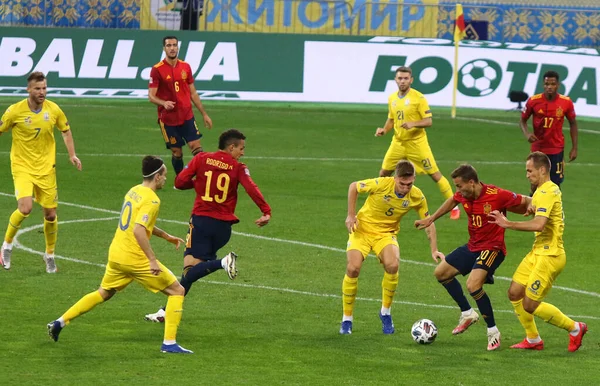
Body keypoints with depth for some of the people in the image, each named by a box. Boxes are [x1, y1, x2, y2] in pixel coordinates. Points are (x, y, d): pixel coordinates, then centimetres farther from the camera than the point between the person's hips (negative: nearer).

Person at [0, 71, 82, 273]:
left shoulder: (53, 109, -4)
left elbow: (66, 130, 13)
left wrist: (72, 155, 2)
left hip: (46, 168, 3)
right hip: (22, 167, -3)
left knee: (50, 214, 6)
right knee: (25, 208, -22)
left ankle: (50, 255, 27)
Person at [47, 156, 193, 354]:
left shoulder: (134, 191, 11)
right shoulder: (151, 200, -17)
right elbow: (138, 230, -28)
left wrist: (167, 236, 32)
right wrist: (152, 260, -27)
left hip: (116, 254, 8)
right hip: (136, 258, -8)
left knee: (104, 293, 27)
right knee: (177, 291, 3)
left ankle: (60, 322, 23)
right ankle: (169, 343, -3)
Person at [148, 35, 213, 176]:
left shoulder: (185, 67, 6)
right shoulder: (157, 70, -7)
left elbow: (193, 93, 14)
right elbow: (151, 96, -10)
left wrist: (204, 114, 14)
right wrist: (164, 103, -31)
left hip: (187, 116, 3)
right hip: (168, 119, -3)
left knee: (196, 147, -8)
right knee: (176, 152, 4)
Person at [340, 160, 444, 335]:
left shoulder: (417, 197, -13)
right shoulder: (382, 184, -24)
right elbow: (353, 187, -8)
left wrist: (434, 250, -4)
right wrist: (351, 215, -11)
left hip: (386, 233, 2)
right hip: (362, 228, -2)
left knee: (393, 265, -28)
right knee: (353, 268, -21)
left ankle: (386, 312, -4)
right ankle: (347, 319, -2)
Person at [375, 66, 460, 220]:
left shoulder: (418, 98, -11)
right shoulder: (392, 98, 7)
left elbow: (428, 121, -12)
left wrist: (413, 124, -28)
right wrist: (384, 130, 1)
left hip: (417, 142, -5)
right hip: (398, 142, 5)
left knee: (435, 174, -5)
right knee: (383, 173, 5)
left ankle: (454, 207, 3)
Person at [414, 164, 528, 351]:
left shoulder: (497, 195, -25)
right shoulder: (463, 195, -5)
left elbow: (526, 202, -15)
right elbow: (452, 201, 20)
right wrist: (430, 219, 24)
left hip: (492, 248, -8)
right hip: (472, 246, 8)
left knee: (473, 284, -26)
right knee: (441, 272, 14)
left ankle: (493, 332, -12)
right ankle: (467, 314, 26)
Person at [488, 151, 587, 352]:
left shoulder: (547, 192, -19)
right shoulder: (542, 191, 13)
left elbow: (539, 224, -31)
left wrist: (508, 224, -29)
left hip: (550, 255, -10)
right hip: (538, 252, 10)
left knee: (530, 305, -8)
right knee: (514, 293, 10)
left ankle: (575, 328, 8)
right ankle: (533, 340, 21)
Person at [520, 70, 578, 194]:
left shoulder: (566, 102, -9)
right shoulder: (533, 101, -11)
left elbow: (573, 124, 4)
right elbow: (523, 120, 2)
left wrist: (574, 148, 2)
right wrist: (526, 133, -20)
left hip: (557, 149, 0)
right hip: (537, 149, 0)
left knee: (555, 183, 3)